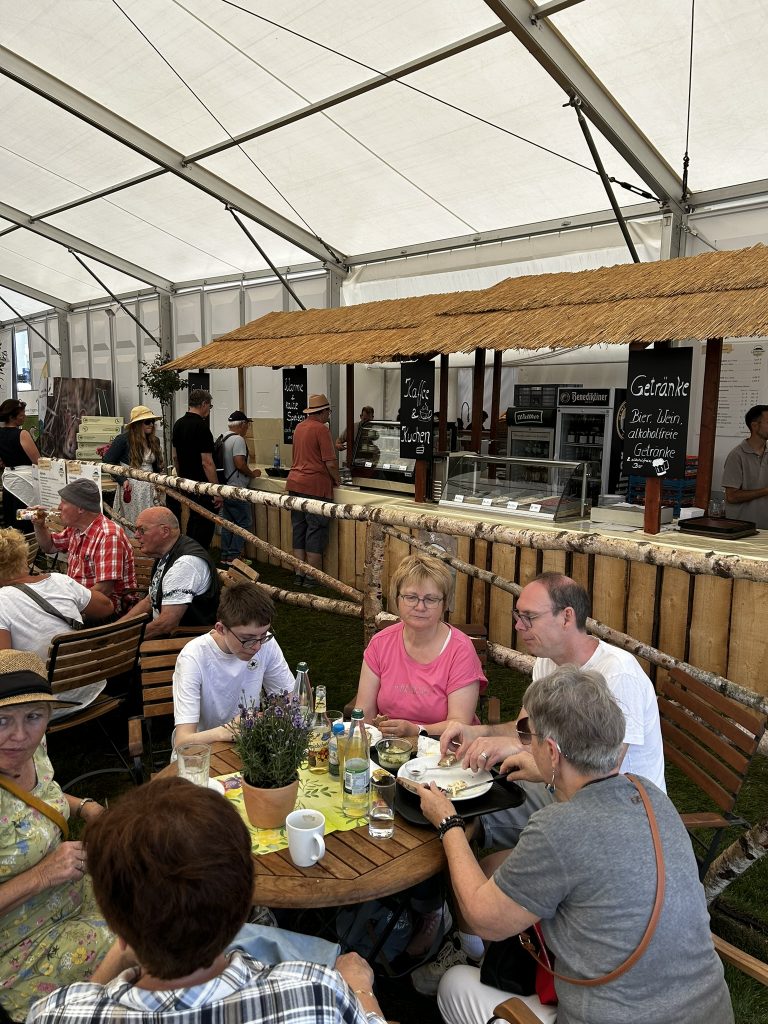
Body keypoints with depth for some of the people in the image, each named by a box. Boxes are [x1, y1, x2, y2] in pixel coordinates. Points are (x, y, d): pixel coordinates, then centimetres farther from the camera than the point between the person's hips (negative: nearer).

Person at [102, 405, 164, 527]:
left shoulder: (155, 441, 10)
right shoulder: (123, 439, -7)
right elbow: (107, 461, -5)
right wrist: (122, 480, -11)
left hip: (150, 489, 5)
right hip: (130, 488, -5)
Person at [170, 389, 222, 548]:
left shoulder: (178, 424, 7)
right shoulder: (202, 426, -18)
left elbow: (175, 456, 16)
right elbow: (207, 462, -21)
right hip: (203, 487, -9)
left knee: (193, 520, 19)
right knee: (205, 525, 0)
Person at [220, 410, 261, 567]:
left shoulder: (223, 439, 14)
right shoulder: (238, 439, -15)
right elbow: (240, 464, -24)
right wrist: (253, 474, -8)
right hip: (237, 489, -9)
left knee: (228, 523, 14)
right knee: (244, 523, -1)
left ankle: (225, 555, 19)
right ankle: (233, 556, -1)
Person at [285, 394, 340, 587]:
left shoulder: (299, 427, 13)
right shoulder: (321, 429, -11)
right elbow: (330, 463, -15)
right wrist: (337, 479, 2)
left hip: (295, 483, 8)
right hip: (315, 486, -8)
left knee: (299, 529, 12)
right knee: (316, 532, 0)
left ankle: (299, 574, 18)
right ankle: (312, 577, 6)